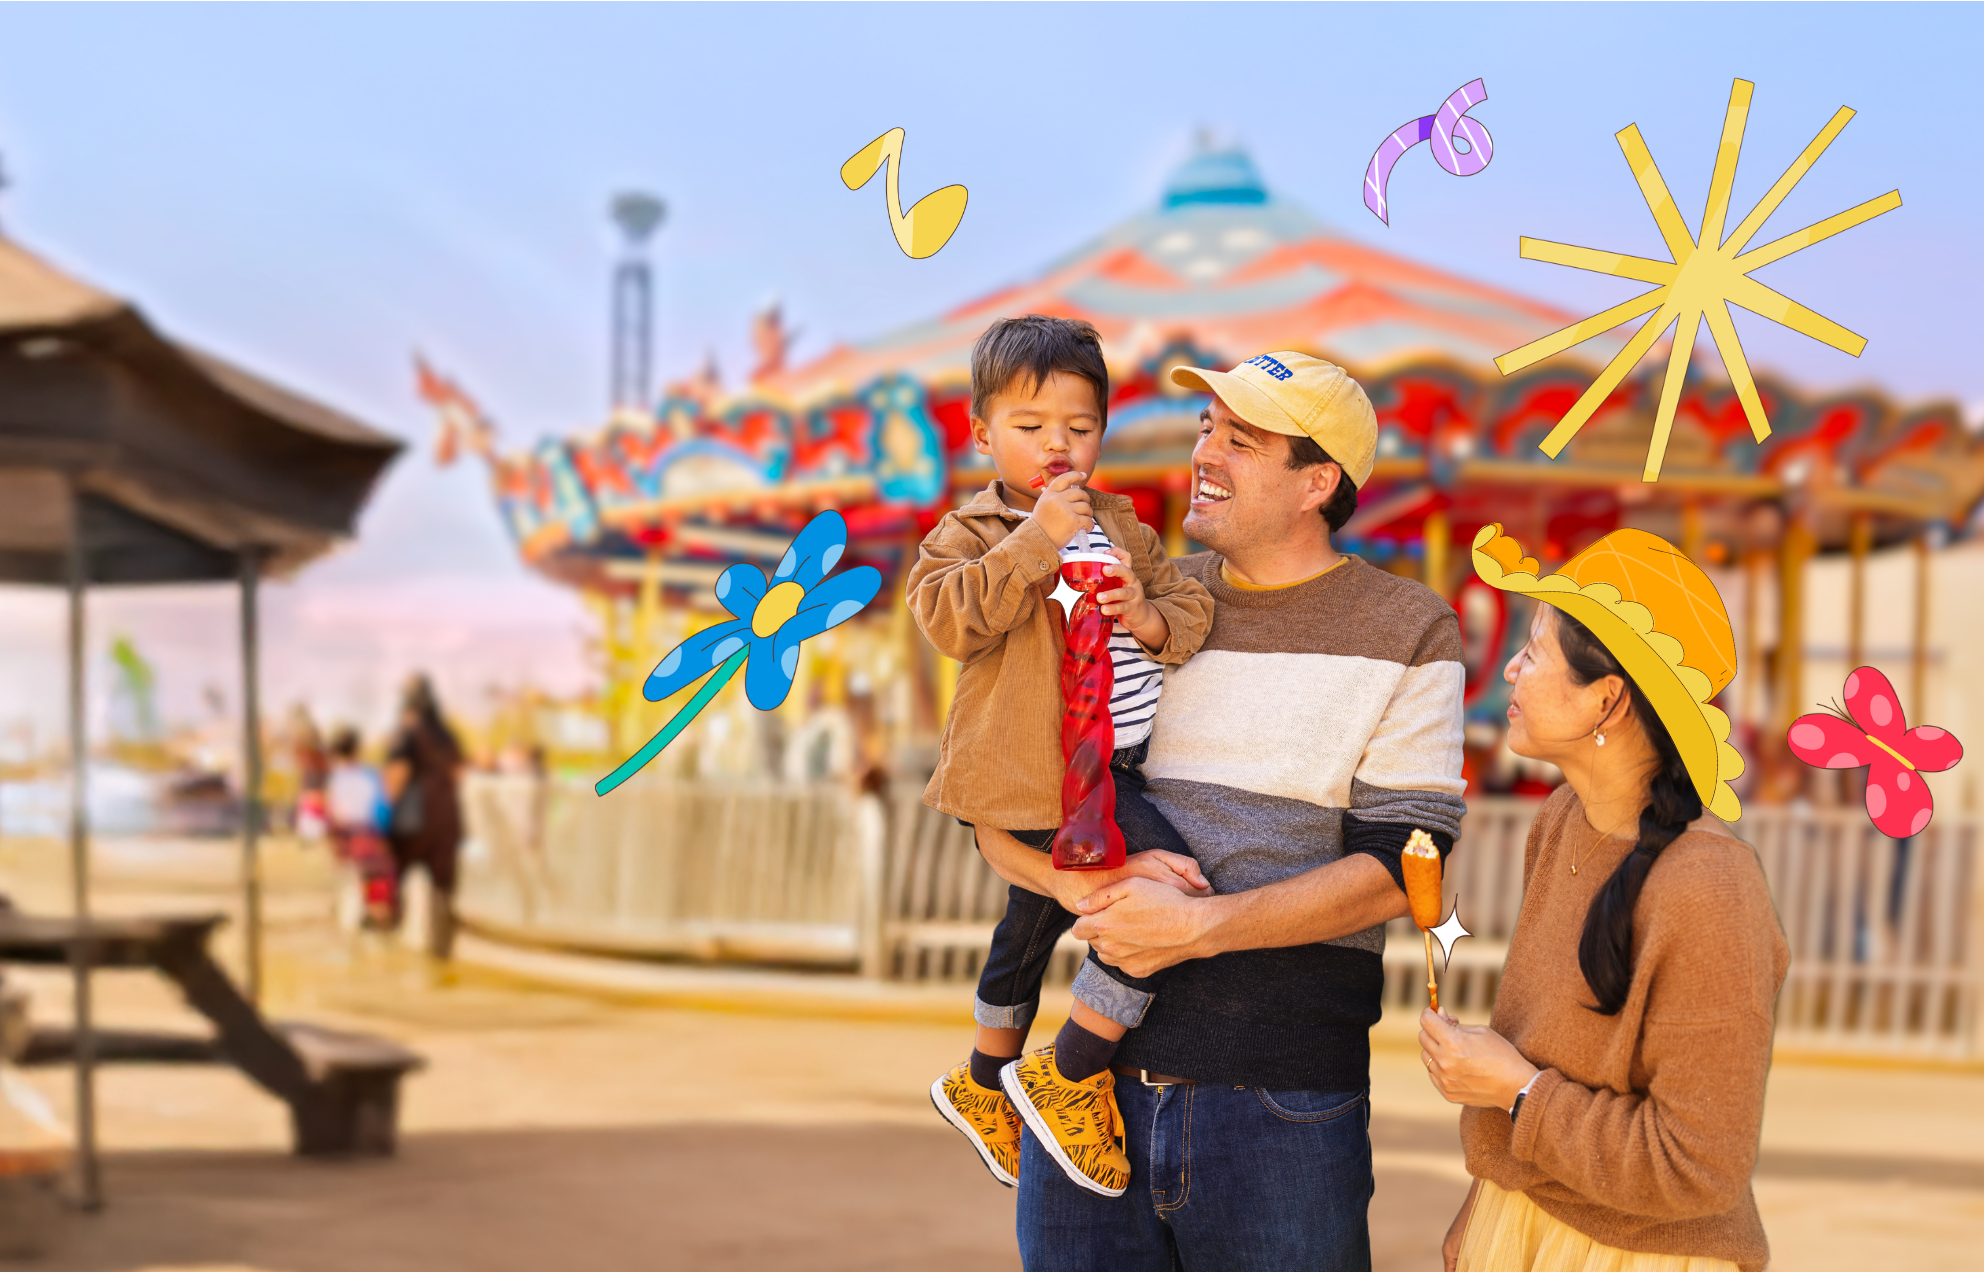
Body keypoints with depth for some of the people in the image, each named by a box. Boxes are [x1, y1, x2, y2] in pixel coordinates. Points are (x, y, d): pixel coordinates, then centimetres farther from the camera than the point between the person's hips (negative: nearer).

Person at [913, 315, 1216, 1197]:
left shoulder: (1124, 530, 13)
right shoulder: (971, 533, -5)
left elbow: (1193, 611, 12)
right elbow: (949, 618, -22)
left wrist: (1151, 619, -11)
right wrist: (1035, 541, -25)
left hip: (1113, 767, 8)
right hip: (1043, 774, -8)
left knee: (1032, 924, 26)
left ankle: (982, 1084, 49)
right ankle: (1067, 1081, -11)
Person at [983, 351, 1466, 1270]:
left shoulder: (1407, 632, 1)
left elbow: (1400, 866, -8)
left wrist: (1196, 927, -18)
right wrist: (1089, 888, -12)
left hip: (1282, 1113, -3)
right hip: (1098, 1084, 3)